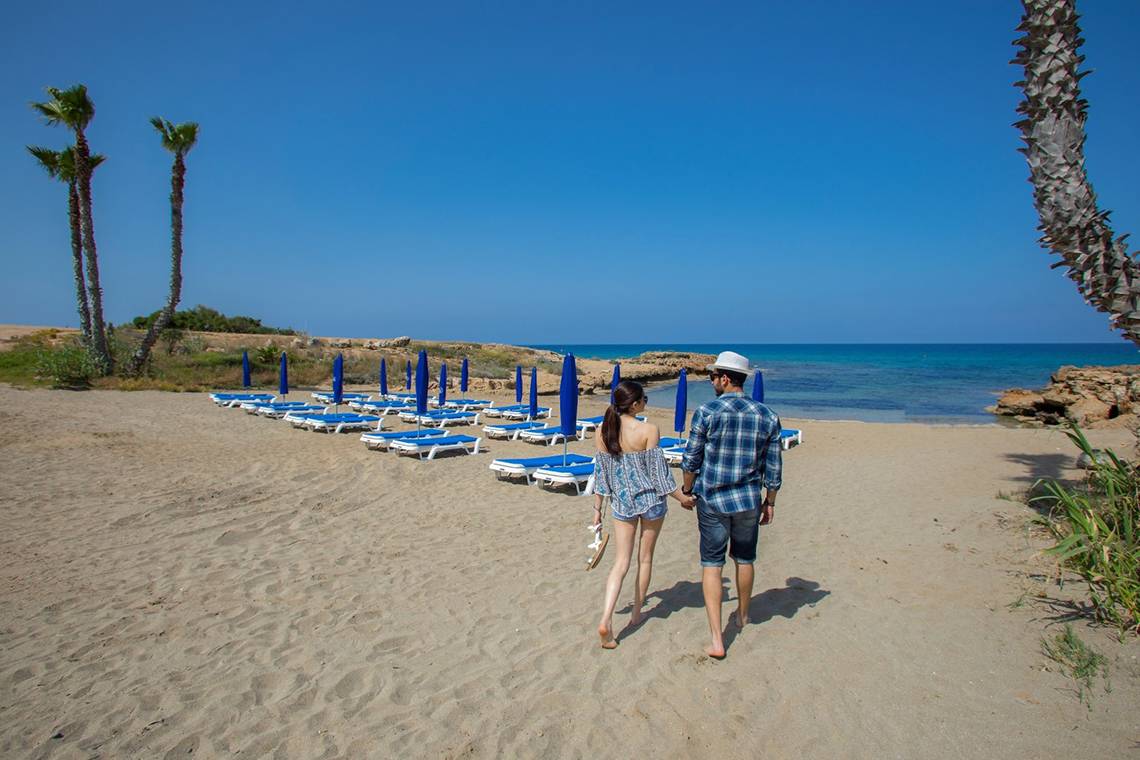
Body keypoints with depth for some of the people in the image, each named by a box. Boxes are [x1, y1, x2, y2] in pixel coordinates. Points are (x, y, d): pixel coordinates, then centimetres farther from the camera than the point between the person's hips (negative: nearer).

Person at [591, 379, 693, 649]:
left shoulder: (603, 432, -4)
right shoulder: (648, 430, -17)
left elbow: (600, 473, 2)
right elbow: (658, 471, -13)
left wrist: (597, 508, 11)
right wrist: (683, 498, -1)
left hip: (621, 502, 3)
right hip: (651, 500, -3)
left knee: (621, 562, 8)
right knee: (645, 559, 16)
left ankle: (606, 619, -8)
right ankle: (636, 614, 30)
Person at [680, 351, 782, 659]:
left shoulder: (707, 412, -13)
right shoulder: (767, 416, -2)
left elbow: (691, 459, -7)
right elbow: (773, 467, 3)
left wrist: (686, 490, 8)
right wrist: (770, 501, 15)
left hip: (712, 500, -3)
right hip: (749, 501, 3)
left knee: (712, 564, 4)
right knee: (744, 560, 22)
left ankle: (717, 639, 0)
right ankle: (743, 615, 44)